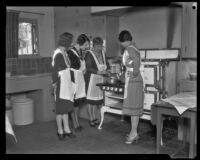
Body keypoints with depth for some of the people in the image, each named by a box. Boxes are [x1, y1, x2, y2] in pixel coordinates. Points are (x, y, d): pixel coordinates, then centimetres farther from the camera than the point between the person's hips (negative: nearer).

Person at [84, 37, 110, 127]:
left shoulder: (102, 53, 10)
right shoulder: (89, 54, -10)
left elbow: (106, 64, 14)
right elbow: (88, 68, -18)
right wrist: (99, 71, -29)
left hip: (100, 79, 6)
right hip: (91, 78, -6)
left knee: (97, 98, 10)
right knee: (90, 99, 0)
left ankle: (95, 118, 22)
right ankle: (91, 119, 11)